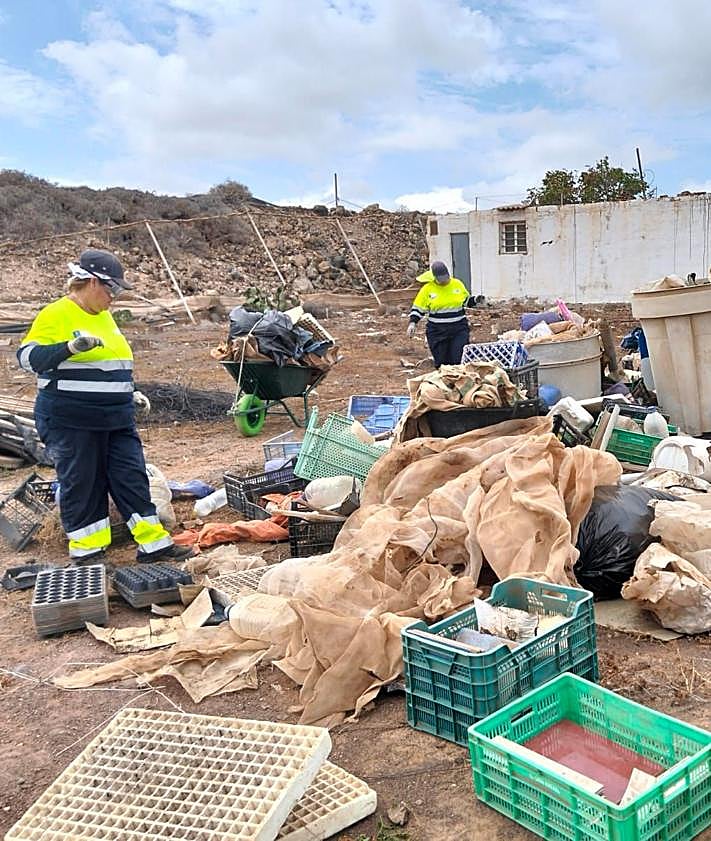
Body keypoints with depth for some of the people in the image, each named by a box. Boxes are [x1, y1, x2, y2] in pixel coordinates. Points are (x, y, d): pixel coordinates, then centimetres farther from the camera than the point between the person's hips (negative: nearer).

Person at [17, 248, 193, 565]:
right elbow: (28, 357, -19)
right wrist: (71, 347, -32)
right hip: (71, 423, -7)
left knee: (132, 478, 7)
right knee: (82, 484, 2)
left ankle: (153, 544, 14)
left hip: (117, 420, 7)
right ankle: (86, 550, 17)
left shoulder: (103, 316, 16)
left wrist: (130, 395, 24)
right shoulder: (56, 314, -9)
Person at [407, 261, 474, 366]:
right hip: (437, 331, 0)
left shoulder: (457, 284, 3)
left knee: (459, 361, -5)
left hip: (459, 330, 0)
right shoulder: (427, 289, -3)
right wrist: (412, 323, -11)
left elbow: (467, 301, 17)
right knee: (441, 363, 4)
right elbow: (418, 308, 3)